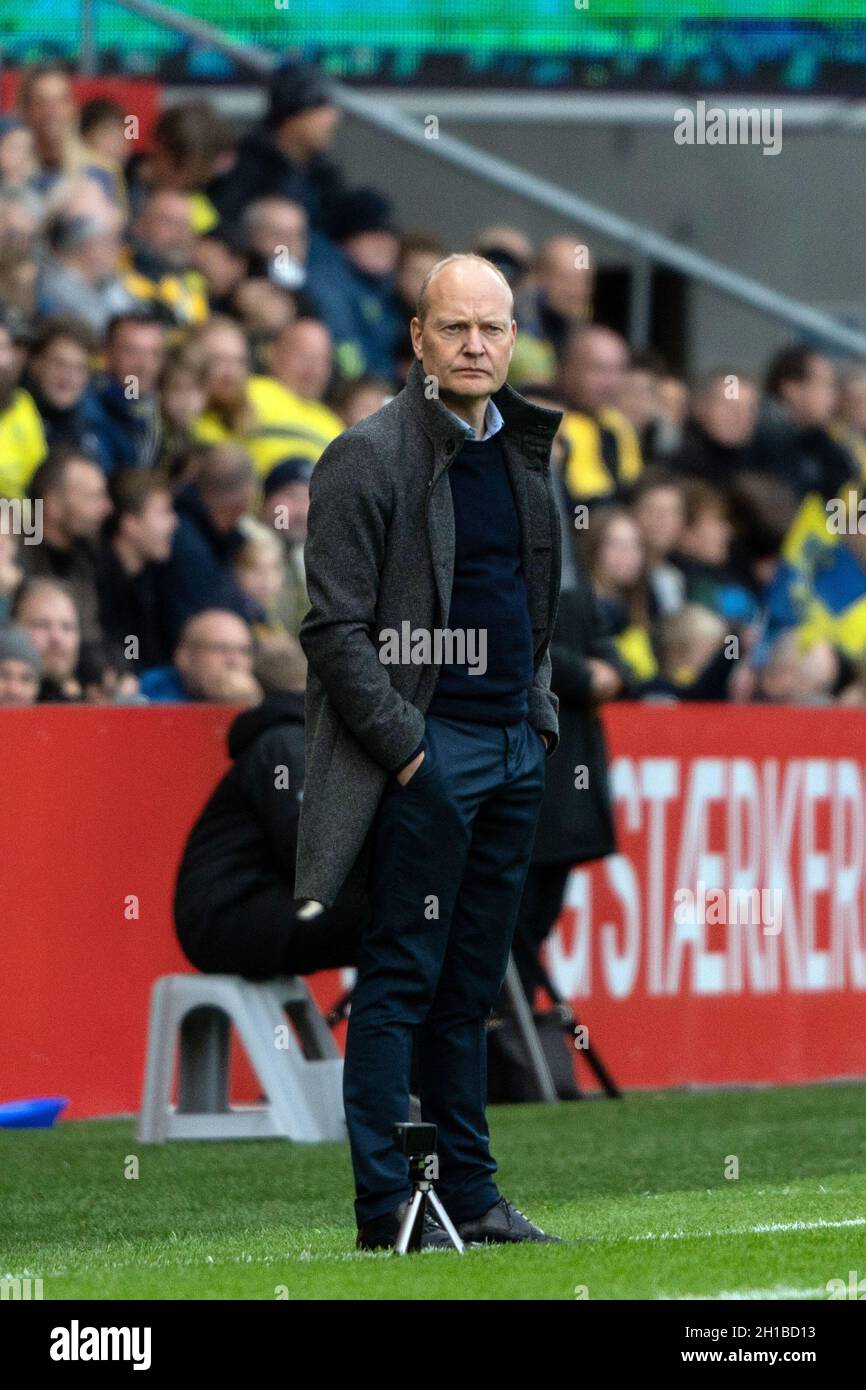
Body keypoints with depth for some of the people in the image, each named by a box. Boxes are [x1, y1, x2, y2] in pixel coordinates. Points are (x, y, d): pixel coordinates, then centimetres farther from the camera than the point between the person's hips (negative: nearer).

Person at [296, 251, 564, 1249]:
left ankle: (468, 1194, 14)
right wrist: (401, 742, -14)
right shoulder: (369, 459, -9)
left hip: (515, 753, 7)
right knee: (401, 982, -6)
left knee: (472, 985, 10)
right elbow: (335, 630, -12)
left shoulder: (523, 452, 14)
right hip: (428, 749, -7)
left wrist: (540, 714, 14)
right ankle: (387, 1211, -5)